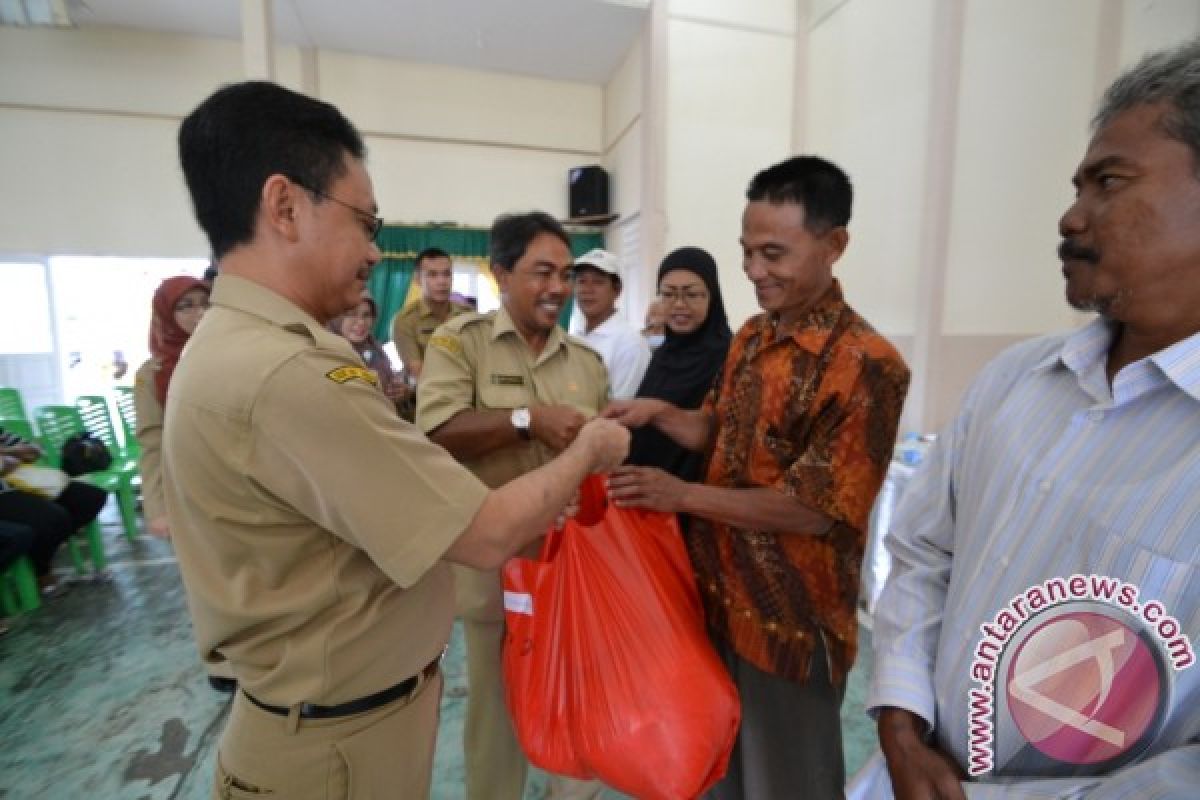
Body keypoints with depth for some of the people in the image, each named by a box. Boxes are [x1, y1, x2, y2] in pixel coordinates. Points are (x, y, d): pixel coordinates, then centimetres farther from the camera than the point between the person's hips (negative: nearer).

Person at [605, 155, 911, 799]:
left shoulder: (866, 365, -22)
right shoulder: (750, 337, 4)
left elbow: (817, 510, -22)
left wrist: (681, 495, -22)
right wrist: (660, 413, -7)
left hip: (793, 618, -7)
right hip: (720, 596, 7)